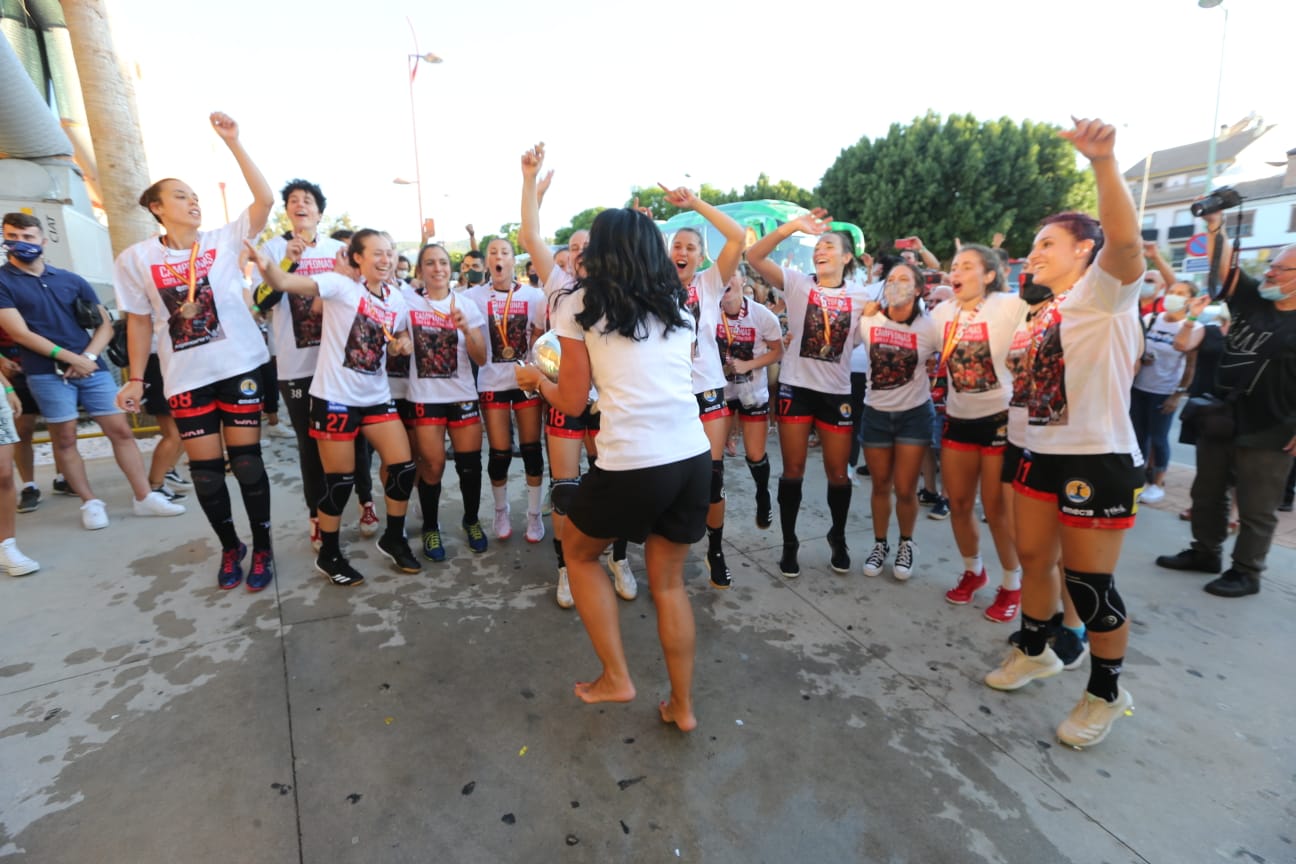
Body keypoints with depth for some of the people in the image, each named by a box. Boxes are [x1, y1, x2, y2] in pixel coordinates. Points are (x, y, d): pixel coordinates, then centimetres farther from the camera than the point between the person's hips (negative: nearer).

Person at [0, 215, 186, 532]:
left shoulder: (71, 280, 12)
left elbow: (105, 323, 9)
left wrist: (89, 356, -7)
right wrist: (70, 358, -12)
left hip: (91, 367, 3)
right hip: (47, 372, -3)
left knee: (120, 430, 1)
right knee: (64, 439, 2)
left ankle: (145, 498, 6)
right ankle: (90, 503, 12)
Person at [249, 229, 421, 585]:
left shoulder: (397, 300, 7)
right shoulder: (340, 285, -10)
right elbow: (284, 283, -23)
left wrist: (404, 343, 1)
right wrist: (265, 265, -45)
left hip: (376, 396, 6)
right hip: (335, 396, -6)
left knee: (403, 466, 3)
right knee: (340, 480, 2)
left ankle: (393, 539, 24)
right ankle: (329, 555, 23)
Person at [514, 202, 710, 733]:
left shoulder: (581, 306, 2)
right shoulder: (677, 304, 15)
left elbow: (572, 403, 5)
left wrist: (535, 379, 25)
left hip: (631, 463, -5)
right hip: (693, 458, 5)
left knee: (579, 553, 23)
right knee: (668, 580, 22)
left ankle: (615, 678, 23)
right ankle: (682, 706, 30)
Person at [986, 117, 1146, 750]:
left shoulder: (1105, 291, -9)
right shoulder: (1045, 312, 15)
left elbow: (1124, 240, -31)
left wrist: (1103, 161, -42)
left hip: (1098, 458, -8)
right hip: (1043, 453, 8)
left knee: (1088, 581, 1)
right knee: (1033, 557, 16)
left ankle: (1106, 692, 22)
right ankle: (1035, 651, 37)